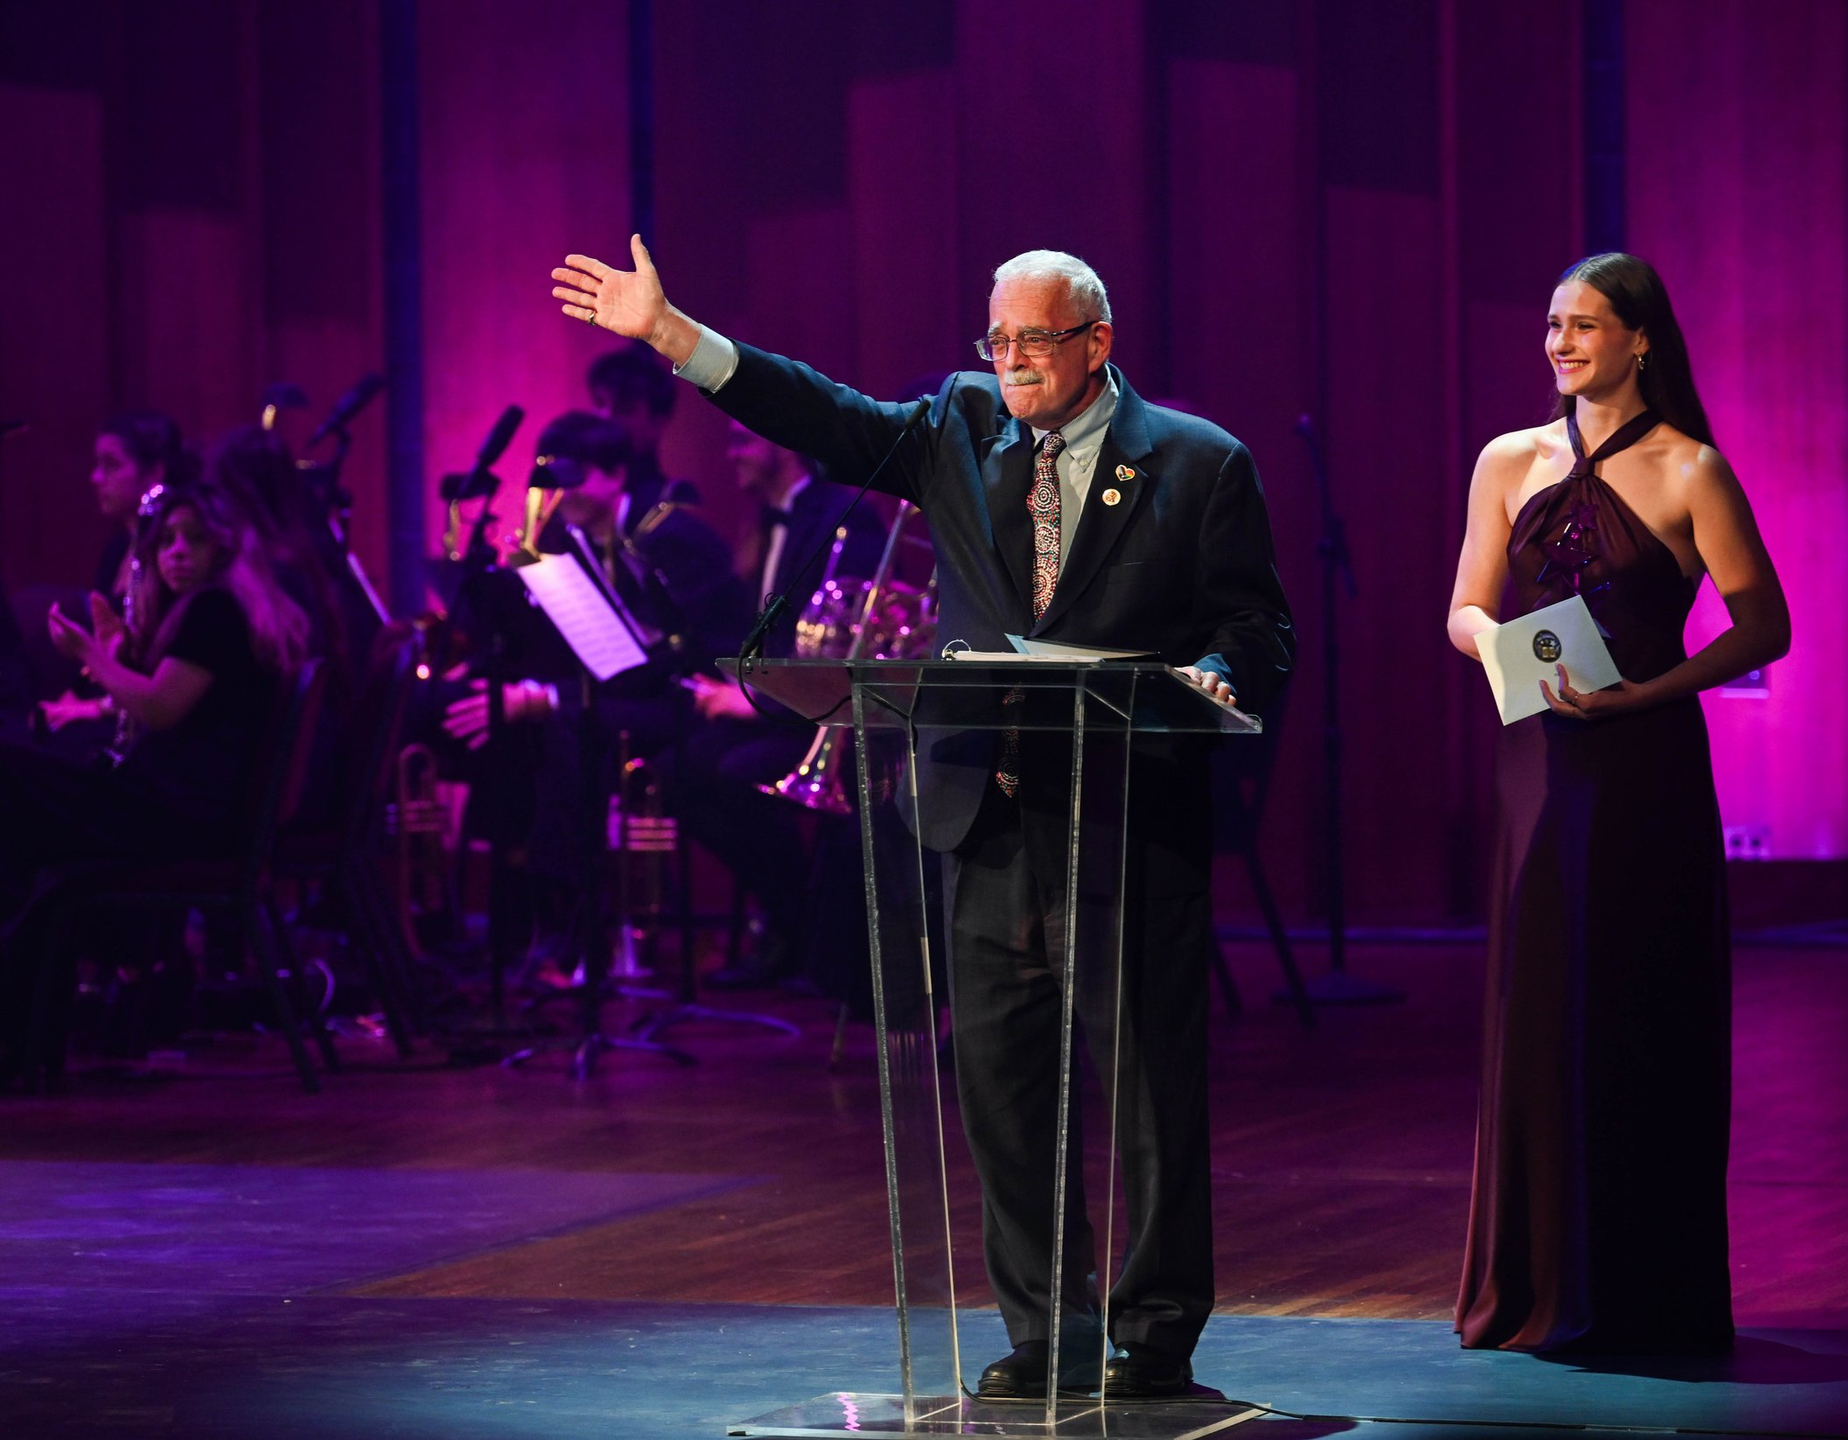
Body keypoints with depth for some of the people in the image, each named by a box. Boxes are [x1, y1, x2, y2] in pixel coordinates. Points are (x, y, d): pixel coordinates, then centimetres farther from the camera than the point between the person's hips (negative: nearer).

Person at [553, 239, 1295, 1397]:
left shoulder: (1200, 464, 2)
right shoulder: (962, 431, 12)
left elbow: (1258, 634, 1)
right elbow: (827, 420, 6)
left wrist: (1207, 681, -21)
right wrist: (671, 334, -1)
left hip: (1133, 821, -4)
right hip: (992, 820, 4)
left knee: (1152, 1085, -1)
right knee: (1003, 1084, 6)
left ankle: (1157, 1333, 9)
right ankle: (1044, 1330, 15)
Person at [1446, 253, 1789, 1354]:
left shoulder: (1688, 472, -4)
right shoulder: (1510, 464, 10)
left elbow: (1765, 627, -6)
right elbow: (1466, 612, 13)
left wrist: (1644, 690, -16)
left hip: (1645, 766, -4)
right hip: (1539, 760, 4)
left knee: (1637, 1013, -2)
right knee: (1537, 1007, 4)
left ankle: (1643, 1295, 6)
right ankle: (1541, 1291, 12)